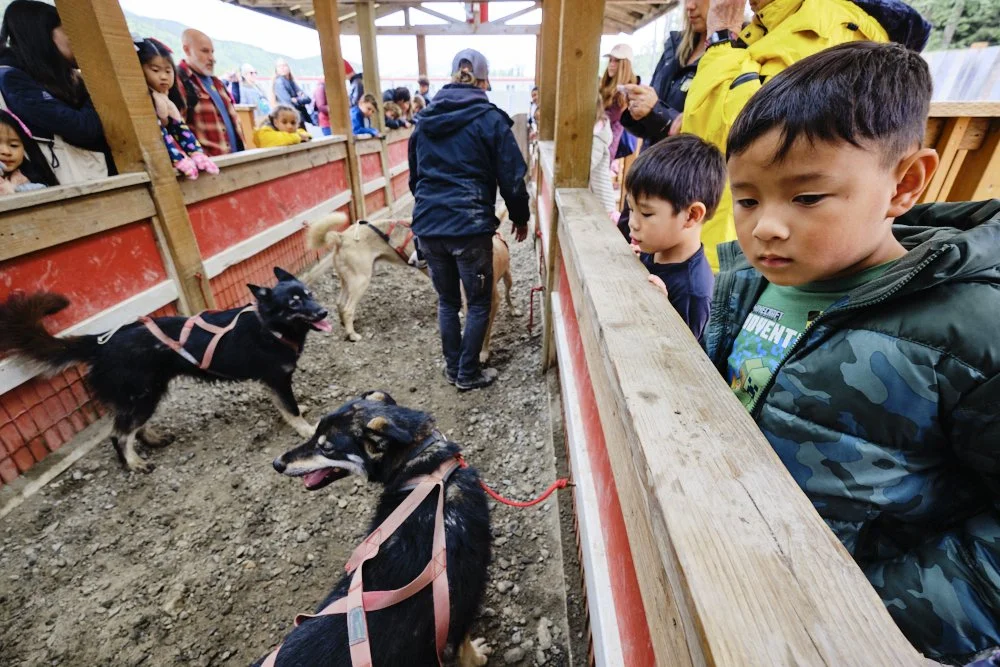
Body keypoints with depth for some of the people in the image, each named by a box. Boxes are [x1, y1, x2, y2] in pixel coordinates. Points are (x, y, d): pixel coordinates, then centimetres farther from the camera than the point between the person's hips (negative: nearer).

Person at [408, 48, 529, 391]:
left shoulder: (425, 119, 14)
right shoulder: (490, 119, -2)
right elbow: (511, 177, -3)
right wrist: (520, 217, 12)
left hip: (428, 224, 5)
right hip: (470, 225, -5)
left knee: (447, 300, 18)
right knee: (479, 303, 9)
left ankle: (452, 367, 28)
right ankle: (468, 374, 18)